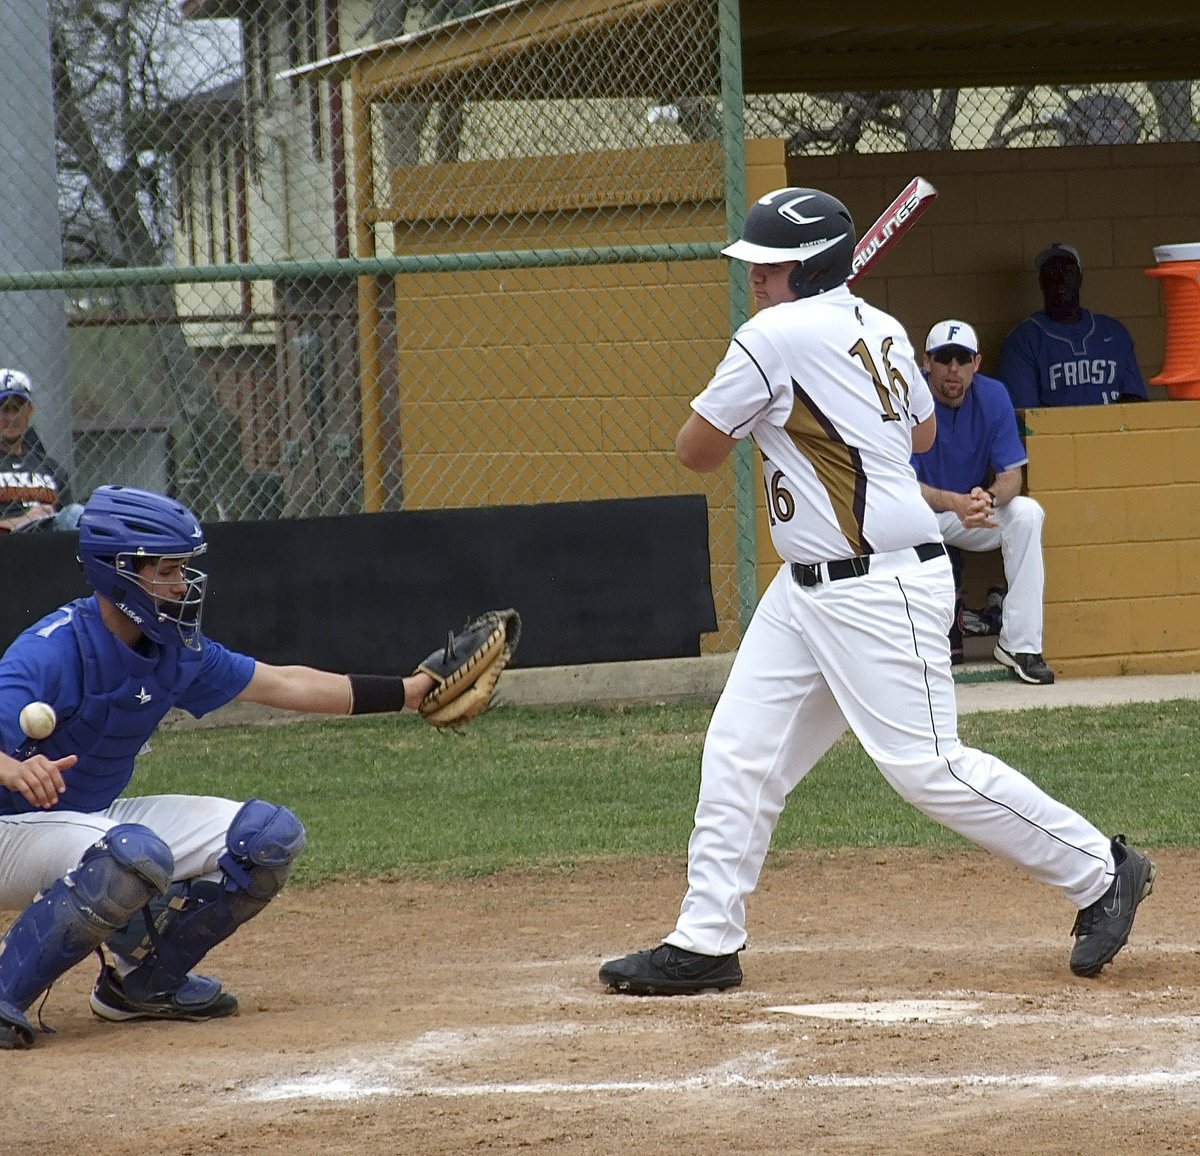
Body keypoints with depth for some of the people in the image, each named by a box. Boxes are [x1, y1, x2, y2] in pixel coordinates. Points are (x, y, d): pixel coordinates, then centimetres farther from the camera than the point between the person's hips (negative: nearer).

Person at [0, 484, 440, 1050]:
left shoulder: (174, 649, 0)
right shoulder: (50, 650, -25)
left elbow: (281, 685, 9)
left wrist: (411, 690, 8)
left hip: (101, 817, 9)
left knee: (270, 836, 0)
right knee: (137, 854, -39)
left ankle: (144, 980, 11)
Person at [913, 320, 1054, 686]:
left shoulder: (993, 397, -9)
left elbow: (1011, 476, -12)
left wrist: (989, 498, -38)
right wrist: (955, 502, -46)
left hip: (979, 513, 3)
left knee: (1027, 513, -25)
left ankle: (1020, 643, -20)